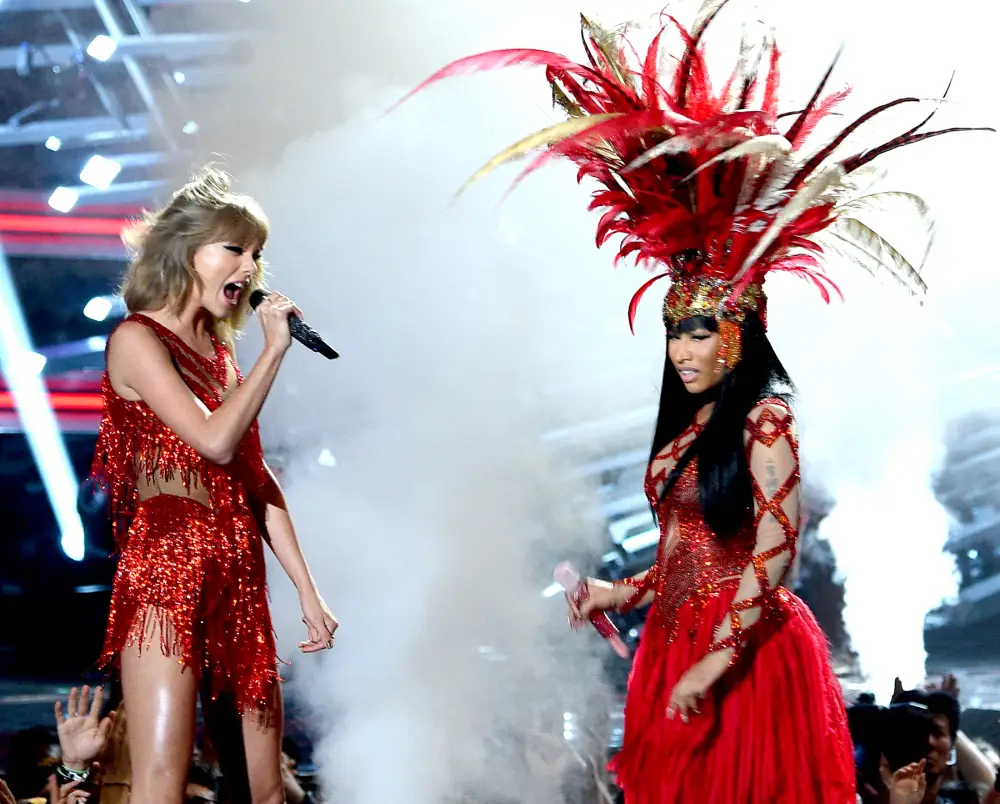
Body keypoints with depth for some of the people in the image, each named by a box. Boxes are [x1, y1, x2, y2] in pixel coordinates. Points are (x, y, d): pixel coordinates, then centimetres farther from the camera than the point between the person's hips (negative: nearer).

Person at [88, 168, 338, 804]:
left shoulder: (221, 353, 20)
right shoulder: (137, 338, -2)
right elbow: (215, 441, -16)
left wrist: (308, 591, 15)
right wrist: (274, 350, -6)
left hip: (239, 579, 8)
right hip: (168, 566, -8)